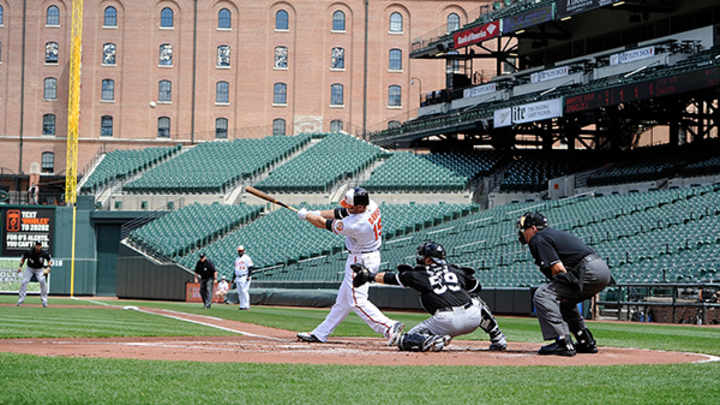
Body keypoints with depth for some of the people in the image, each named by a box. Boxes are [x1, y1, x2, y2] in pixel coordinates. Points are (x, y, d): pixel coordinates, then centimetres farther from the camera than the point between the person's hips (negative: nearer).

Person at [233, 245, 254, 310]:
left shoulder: (246, 258, -4)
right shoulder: (237, 259, 20)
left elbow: (250, 268, -10)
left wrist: (249, 276, -20)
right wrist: (233, 278, 21)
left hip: (245, 277, -8)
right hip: (238, 278, 8)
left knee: (244, 291, -14)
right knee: (240, 292, 5)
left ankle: (246, 305, -13)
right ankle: (242, 305, 8)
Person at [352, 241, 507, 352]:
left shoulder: (420, 275, 13)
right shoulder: (456, 271, 21)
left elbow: (390, 278, 23)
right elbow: (477, 287, 33)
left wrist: (369, 276, 36)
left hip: (447, 322, -4)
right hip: (473, 317, 4)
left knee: (405, 342, 7)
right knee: (477, 301, 40)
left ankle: (434, 341, -19)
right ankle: (498, 340, 30)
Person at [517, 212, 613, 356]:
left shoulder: (538, 239, -1)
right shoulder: (555, 233, 29)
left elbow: (558, 268, -11)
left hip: (589, 271, -10)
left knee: (542, 295, -11)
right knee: (563, 299, 29)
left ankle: (563, 343, -18)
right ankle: (587, 343, 28)